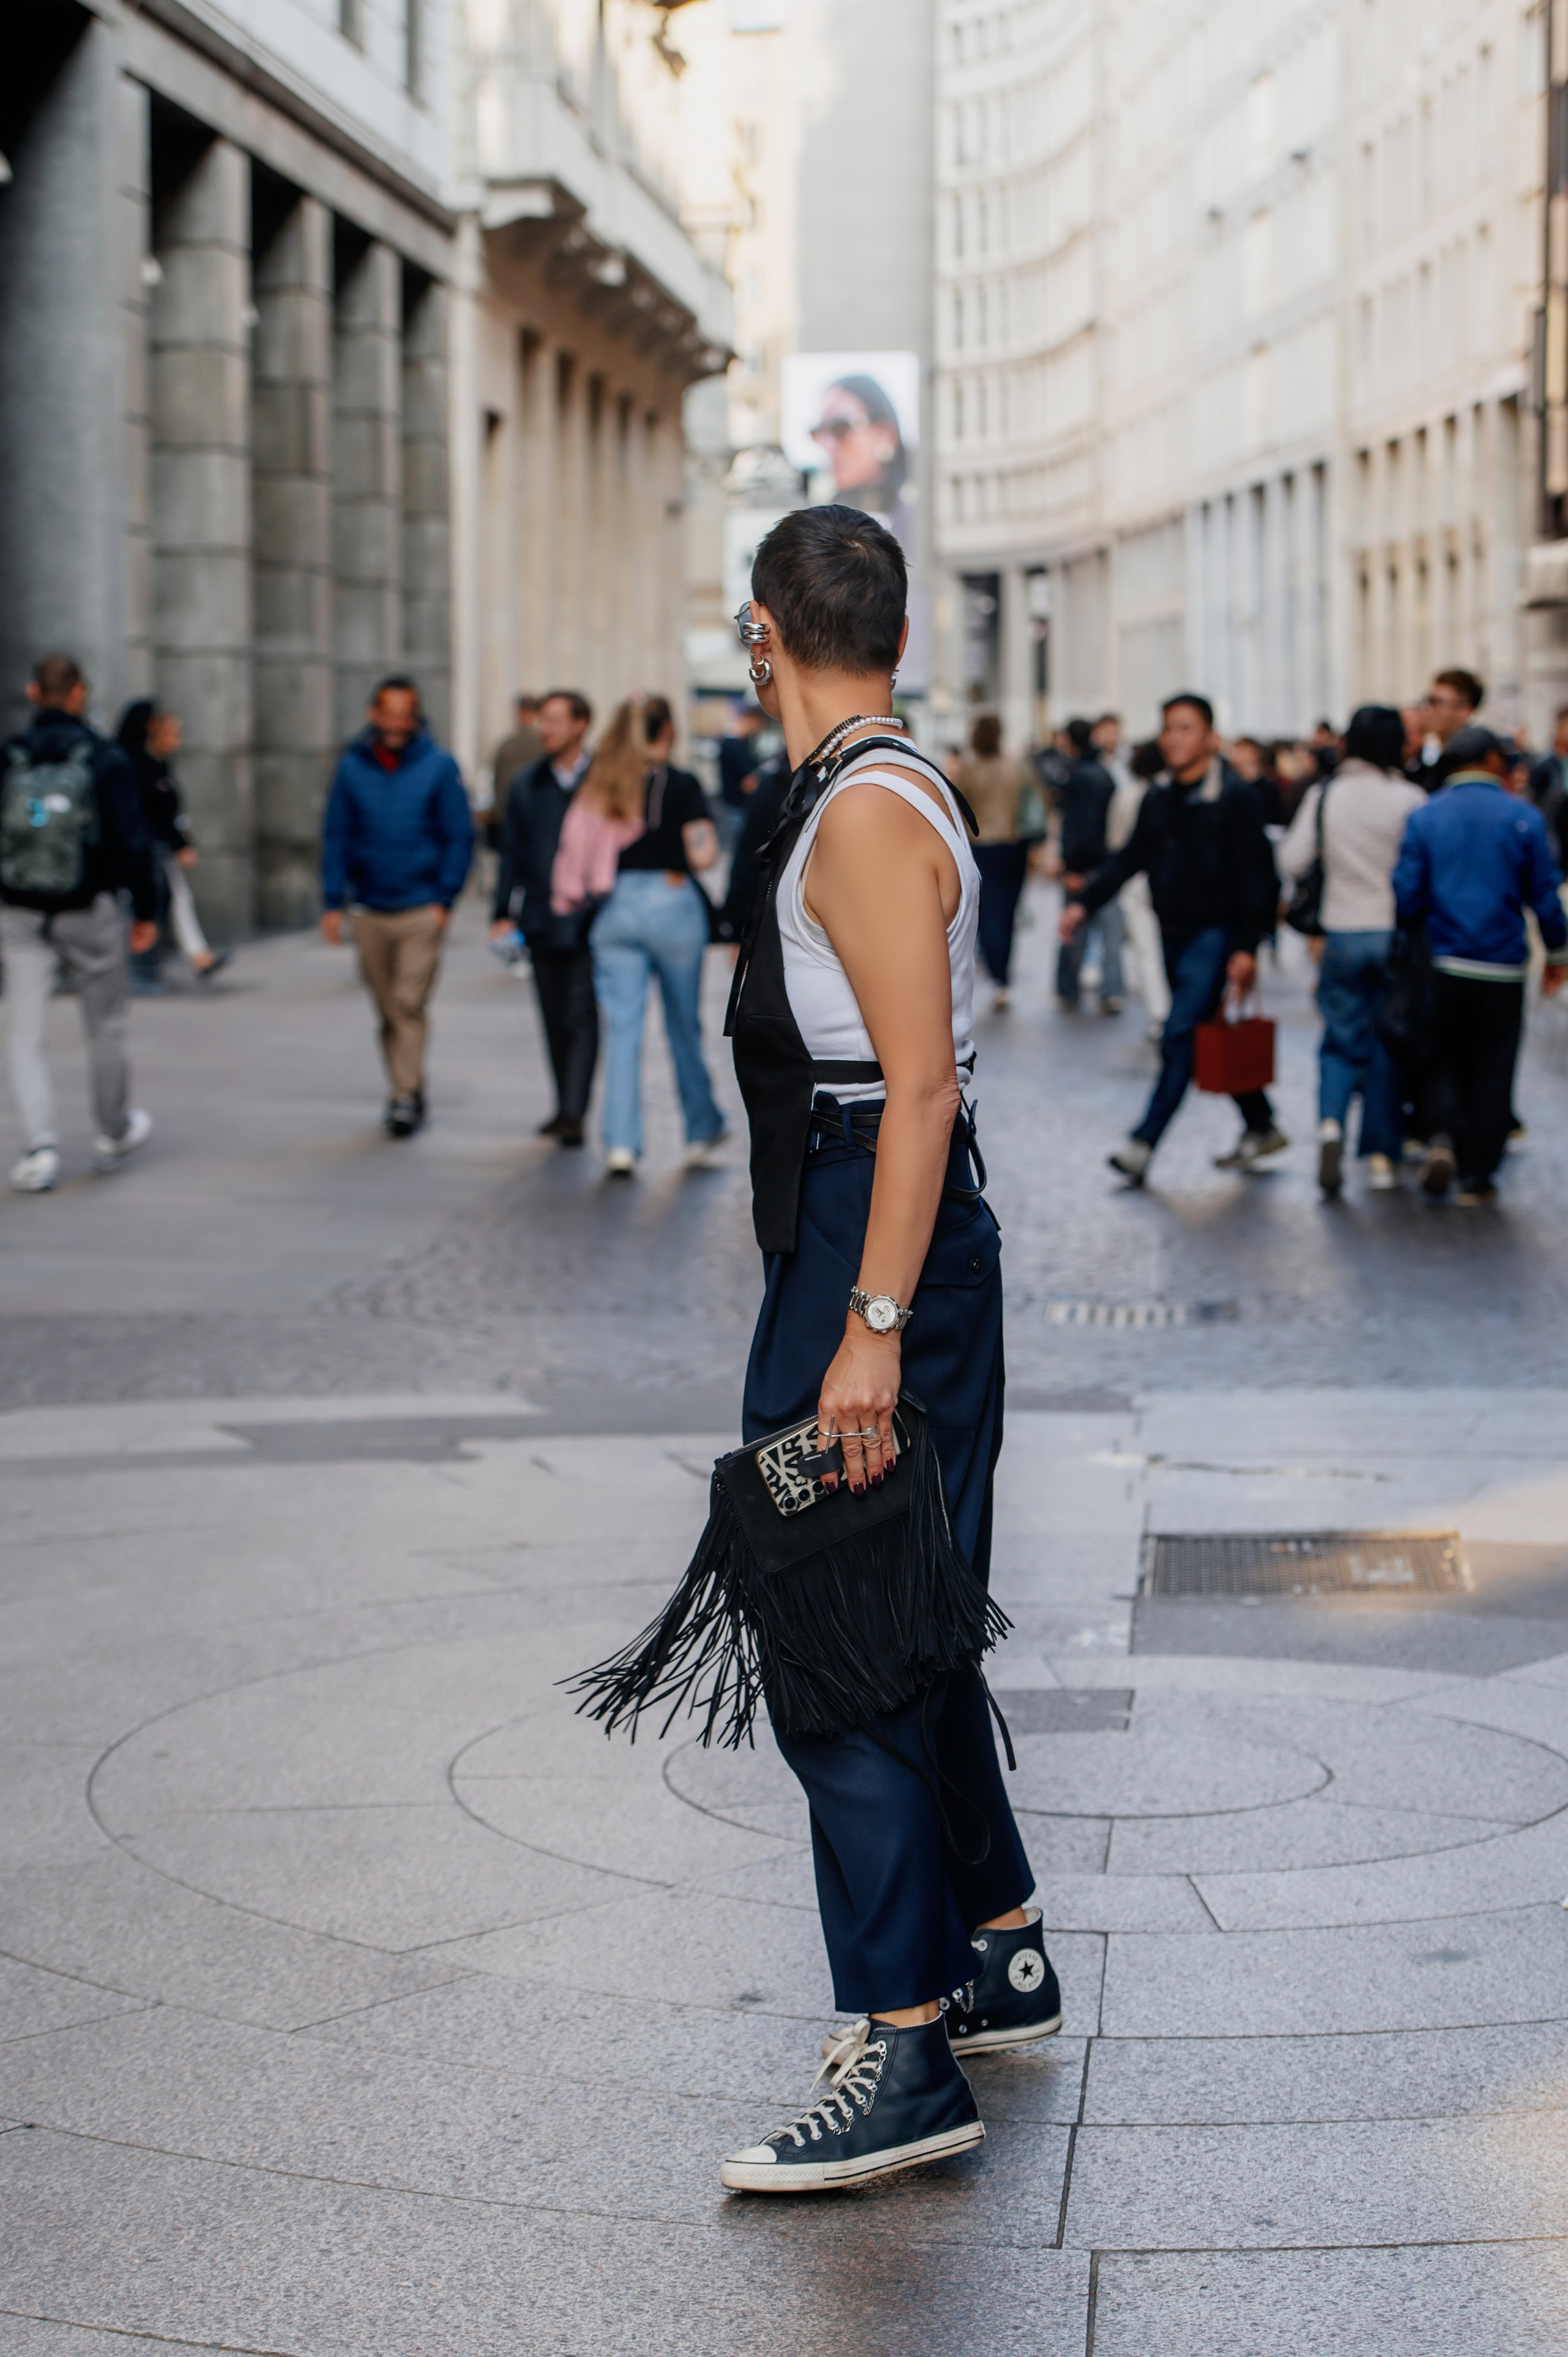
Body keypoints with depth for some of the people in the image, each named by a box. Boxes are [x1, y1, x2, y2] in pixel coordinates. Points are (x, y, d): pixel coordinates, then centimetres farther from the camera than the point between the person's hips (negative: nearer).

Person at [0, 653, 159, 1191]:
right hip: (89, 914, -1)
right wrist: (146, 910, 0)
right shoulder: (106, 760, -8)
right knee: (105, 1027, 17)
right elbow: (132, 842, -10)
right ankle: (114, 1134, 32)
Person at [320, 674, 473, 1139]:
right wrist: (333, 903, 1)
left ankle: (406, 1098, -7)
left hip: (421, 910, -3)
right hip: (370, 911, 3)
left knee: (409, 1006, -10)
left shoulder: (439, 766, -3)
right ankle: (407, 1091, 22)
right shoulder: (352, 768, 4)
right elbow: (336, 838, 8)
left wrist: (445, 899, -7)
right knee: (389, 1011, 10)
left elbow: (459, 837, 1)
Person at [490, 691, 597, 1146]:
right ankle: (566, 1107, 20)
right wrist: (504, 912, 5)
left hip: (590, 924, -4)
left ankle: (574, 1113, -10)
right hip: (541, 922, 4)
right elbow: (511, 853, 13)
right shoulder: (527, 787, 11)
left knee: (581, 1018, -8)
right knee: (554, 1021, 9)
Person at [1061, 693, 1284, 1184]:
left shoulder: (1234, 798, -10)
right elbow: (1130, 858, 15)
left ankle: (1143, 1144, -17)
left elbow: (1254, 875, -12)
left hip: (1215, 933, -7)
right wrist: (1084, 902, 1)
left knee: (1180, 1033, -14)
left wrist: (1247, 946, -18)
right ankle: (1261, 1127, 26)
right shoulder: (1159, 798, 10)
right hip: (1173, 932, 7)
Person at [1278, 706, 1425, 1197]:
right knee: (1388, 1044, 8)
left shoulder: (1325, 795, -2)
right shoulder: (1410, 799, -8)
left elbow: (1291, 863, -3)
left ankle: (1331, 1123, -17)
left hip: (1343, 934, 1)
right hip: (1396, 934, -1)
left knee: (1343, 1041, 9)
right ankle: (1382, 1156, 10)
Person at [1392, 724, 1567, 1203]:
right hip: (1502, 966, -2)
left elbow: (1407, 895, -3)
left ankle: (1441, 1137, -7)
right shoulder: (1522, 817, -4)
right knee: (1491, 1072, 7)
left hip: (1442, 964, 2)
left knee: (1445, 1060, 17)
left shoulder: (1424, 817, 0)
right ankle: (1476, 1177, 8)